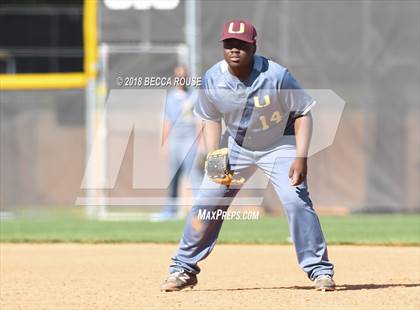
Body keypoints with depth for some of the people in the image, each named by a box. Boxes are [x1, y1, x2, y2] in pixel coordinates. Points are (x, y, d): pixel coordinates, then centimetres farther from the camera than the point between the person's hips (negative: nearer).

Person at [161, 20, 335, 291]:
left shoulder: (276, 76, -28)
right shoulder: (212, 80, -17)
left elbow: (303, 113, -18)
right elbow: (211, 119, 1)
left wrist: (301, 158, -27)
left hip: (279, 145, -3)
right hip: (237, 147, 3)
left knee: (296, 201, -20)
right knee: (205, 204, -1)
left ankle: (320, 270, -8)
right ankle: (184, 269, 14)